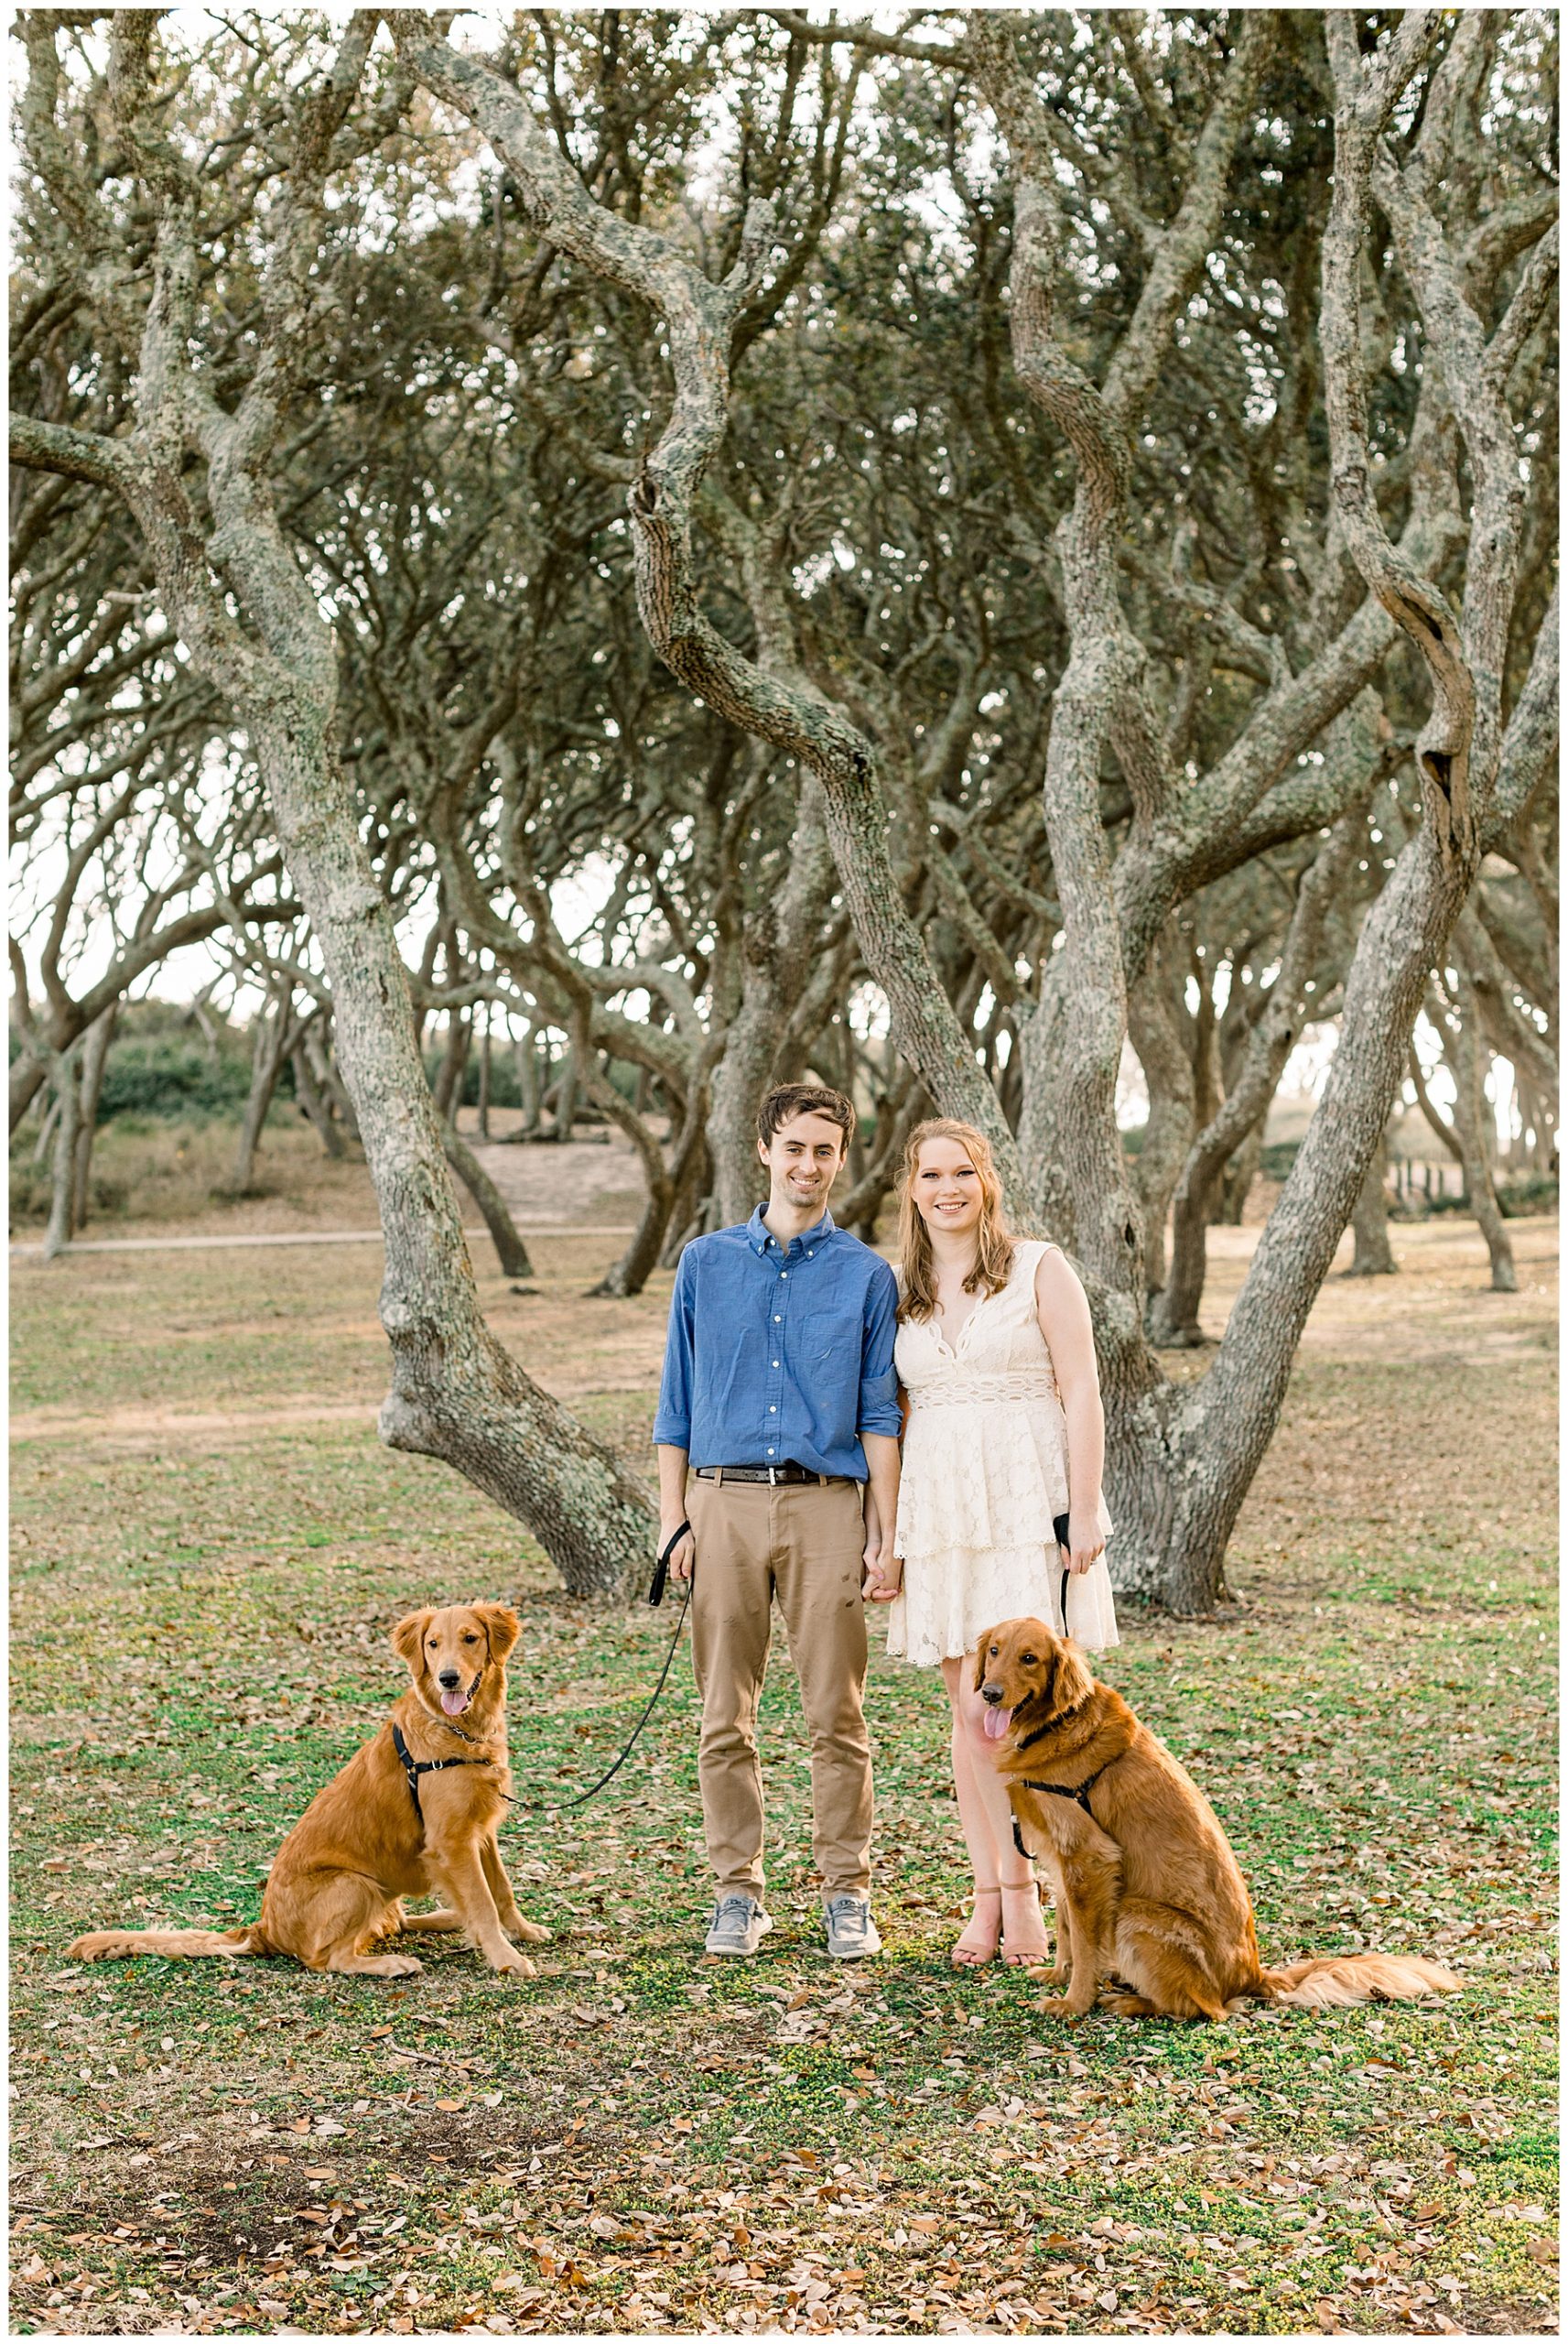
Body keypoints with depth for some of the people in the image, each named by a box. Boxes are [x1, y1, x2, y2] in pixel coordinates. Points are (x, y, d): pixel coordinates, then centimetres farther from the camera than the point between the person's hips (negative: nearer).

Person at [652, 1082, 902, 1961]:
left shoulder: (866, 1275, 6)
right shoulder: (706, 1263, 10)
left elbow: (881, 1414, 5)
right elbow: (677, 1403, 11)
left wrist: (886, 1536, -2)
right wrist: (673, 1520, 3)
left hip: (826, 1504, -1)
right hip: (724, 1502, 1)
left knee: (837, 1716, 1)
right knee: (727, 1718, 5)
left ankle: (849, 1891, 11)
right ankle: (738, 1891, 15)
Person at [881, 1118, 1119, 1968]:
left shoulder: (1039, 1270, 1)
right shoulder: (901, 1291, 12)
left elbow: (1081, 1395, -3)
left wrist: (1084, 1513, -10)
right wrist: (882, 1528, 10)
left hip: (1026, 1508, -4)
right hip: (937, 1511, 4)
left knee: (995, 1705, -11)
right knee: (967, 1713, 6)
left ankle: (1020, 1888, 3)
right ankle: (990, 1896, 13)